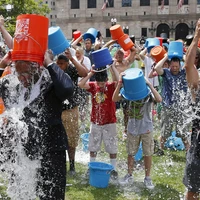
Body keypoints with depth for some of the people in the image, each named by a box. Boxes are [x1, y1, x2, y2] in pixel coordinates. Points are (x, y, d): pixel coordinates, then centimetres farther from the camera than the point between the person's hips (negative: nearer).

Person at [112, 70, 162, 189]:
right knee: (131, 153, 14)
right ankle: (129, 176, 31)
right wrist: (120, 83, -26)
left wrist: (149, 84, -34)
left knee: (148, 153, 7)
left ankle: (148, 178, 23)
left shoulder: (147, 91, -13)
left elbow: (159, 99, -32)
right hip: (132, 128, 2)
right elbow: (115, 99, -18)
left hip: (146, 128, -2)